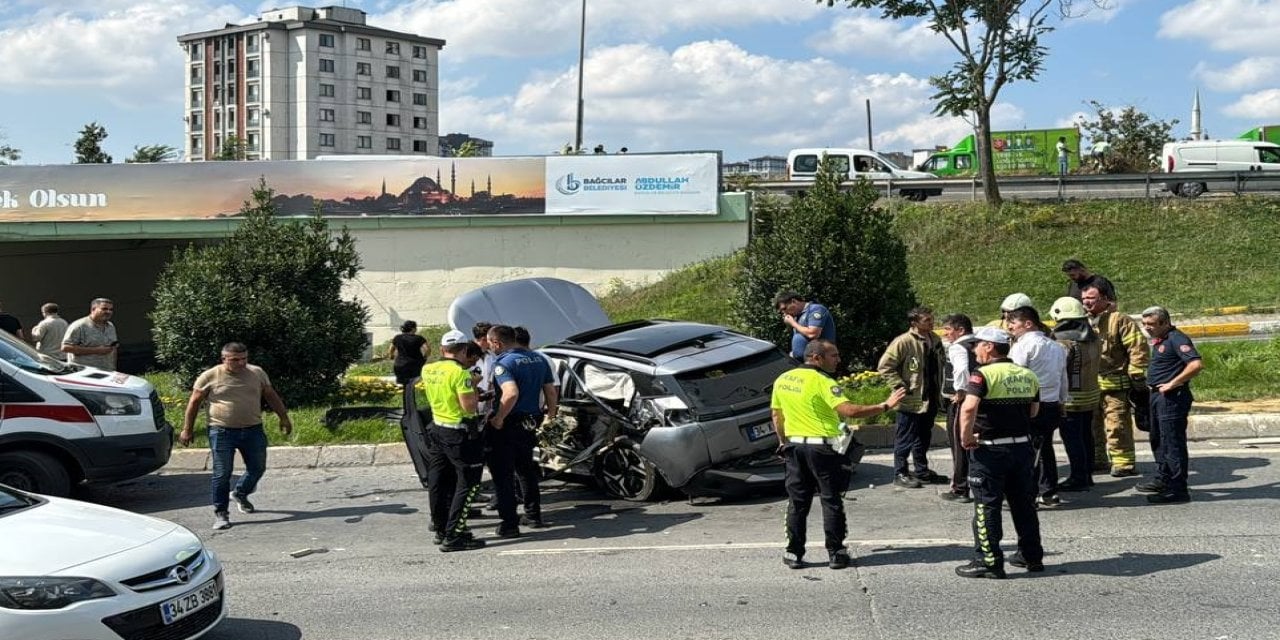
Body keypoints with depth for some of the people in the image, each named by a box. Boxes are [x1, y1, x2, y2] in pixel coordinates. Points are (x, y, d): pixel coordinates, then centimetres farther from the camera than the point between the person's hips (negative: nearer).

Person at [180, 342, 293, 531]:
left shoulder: (257, 373, 5)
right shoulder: (209, 377, -4)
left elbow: (271, 396, 16)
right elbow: (194, 402, 2)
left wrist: (284, 417, 16)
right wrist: (187, 429, 2)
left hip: (253, 430, 4)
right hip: (222, 432, -4)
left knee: (257, 468, 12)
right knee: (222, 474, -4)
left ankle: (240, 494, 39)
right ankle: (220, 513, 8)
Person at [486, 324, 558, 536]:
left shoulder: (503, 363, -17)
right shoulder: (538, 359, 7)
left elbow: (511, 393, -33)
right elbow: (551, 392, 11)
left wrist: (498, 418, -23)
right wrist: (550, 415, 25)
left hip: (507, 426, -8)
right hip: (531, 422, 8)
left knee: (503, 475, 1)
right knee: (526, 470, 23)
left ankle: (509, 525, 1)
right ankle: (533, 515, 30)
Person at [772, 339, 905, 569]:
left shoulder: (783, 380, 6)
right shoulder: (822, 382, -15)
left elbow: (776, 415, 14)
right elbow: (849, 410, -25)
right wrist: (885, 406, -21)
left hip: (794, 445, 6)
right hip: (822, 447, -6)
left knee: (797, 502, 11)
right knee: (831, 501, 5)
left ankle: (794, 553, 13)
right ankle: (835, 553, 8)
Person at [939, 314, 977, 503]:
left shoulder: (957, 347, -14)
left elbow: (962, 369, -33)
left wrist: (960, 390, -21)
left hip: (960, 402, -8)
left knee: (959, 446, 0)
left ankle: (960, 489, 5)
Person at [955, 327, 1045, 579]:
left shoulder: (983, 374, -15)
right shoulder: (1027, 375, 8)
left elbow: (969, 408, -28)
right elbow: (1033, 411, 16)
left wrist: (965, 437, -17)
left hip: (990, 449, -7)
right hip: (1022, 445, 7)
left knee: (986, 506, 1)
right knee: (1024, 503, 17)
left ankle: (989, 561, 2)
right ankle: (1032, 556, 26)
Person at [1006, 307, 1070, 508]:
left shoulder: (1023, 345, -11)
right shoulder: (1056, 347, 14)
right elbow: (1064, 379, 20)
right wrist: (1061, 401, 29)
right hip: (1052, 406, 8)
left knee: (1028, 450, -3)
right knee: (1045, 448, 16)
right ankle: (1049, 493, 20)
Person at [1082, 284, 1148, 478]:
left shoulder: (1120, 320, -10)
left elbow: (1137, 347, -13)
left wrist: (1137, 374, -15)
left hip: (1114, 385, -8)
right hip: (1089, 385, 8)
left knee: (1117, 426, -8)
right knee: (1092, 425, 16)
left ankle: (1123, 463, -1)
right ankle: (1097, 460, 28)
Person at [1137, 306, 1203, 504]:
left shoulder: (1176, 339, -17)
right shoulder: (1159, 340, 14)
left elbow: (1196, 365, -29)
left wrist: (1172, 384, -23)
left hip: (1172, 398, -11)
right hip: (1159, 397, 11)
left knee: (1173, 443, -7)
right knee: (1159, 440, 21)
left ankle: (1178, 490, -3)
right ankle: (1163, 480, 33)